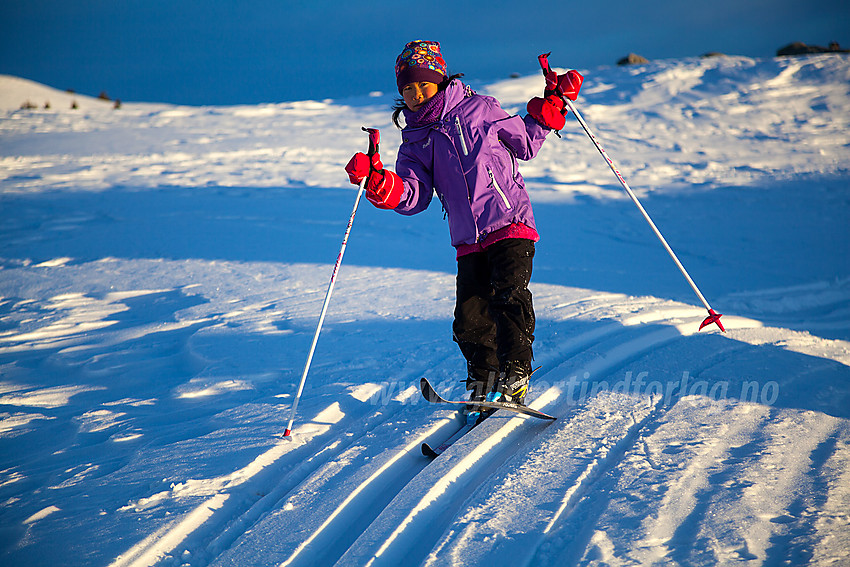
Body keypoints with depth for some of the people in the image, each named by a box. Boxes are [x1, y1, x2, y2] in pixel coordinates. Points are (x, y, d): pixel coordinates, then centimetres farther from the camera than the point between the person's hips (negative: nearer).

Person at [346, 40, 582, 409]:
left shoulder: (478, 109, 6)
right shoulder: (415, 142, 14)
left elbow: (525, 144, 18)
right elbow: (414, 197, 1)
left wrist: (550, 107, 8)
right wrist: (380, 184, -15)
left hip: (511, 224, -4)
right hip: (468, 242, 4)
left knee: (509, 295, -22)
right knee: (470, 319, -3)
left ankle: (515, 378, -21)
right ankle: (483, 383, 18)